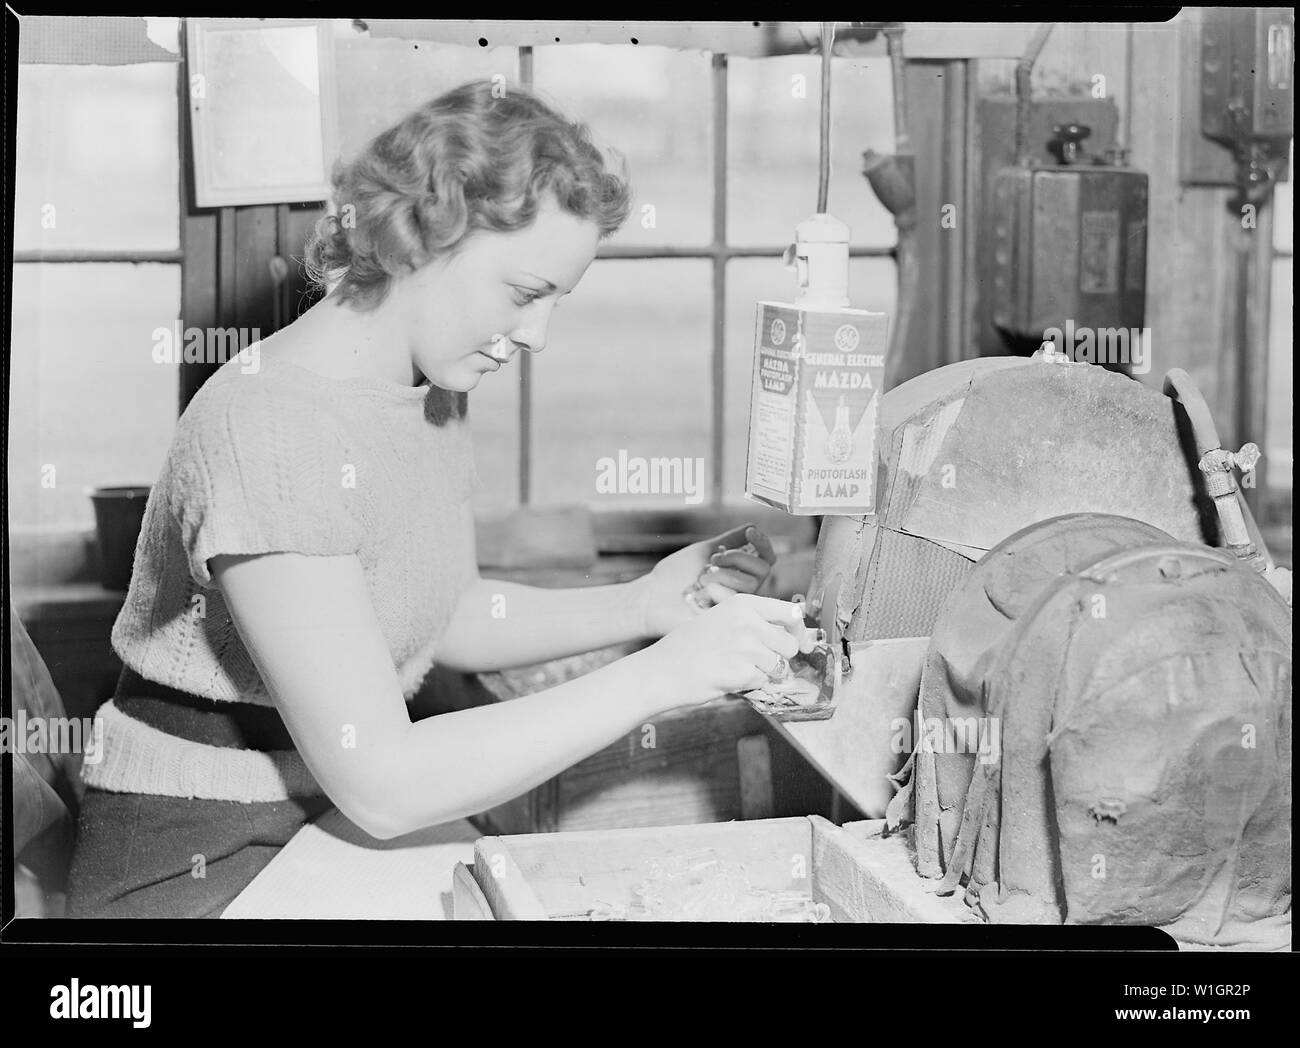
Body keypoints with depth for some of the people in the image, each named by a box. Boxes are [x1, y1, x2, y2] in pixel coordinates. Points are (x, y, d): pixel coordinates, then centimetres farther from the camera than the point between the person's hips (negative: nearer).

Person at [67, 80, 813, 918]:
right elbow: (380, 785, -26)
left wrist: (641, 605, -1)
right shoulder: (269, 430, -24)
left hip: (337, 831, 8)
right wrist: (663, 675, -26)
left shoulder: (435, 392, 3)